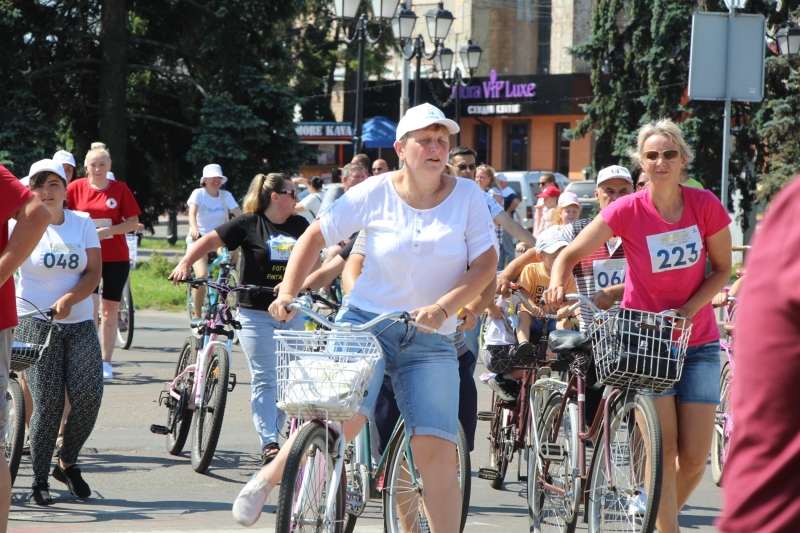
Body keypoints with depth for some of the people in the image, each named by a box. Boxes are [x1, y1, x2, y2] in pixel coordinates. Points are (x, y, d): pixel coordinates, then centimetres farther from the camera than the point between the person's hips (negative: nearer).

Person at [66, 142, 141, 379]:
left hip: (116, 256, 1)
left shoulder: (120, 189, -1)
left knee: (110, 310, 5)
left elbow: (133, 222, -2)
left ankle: (106, 362, 12)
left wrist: (107, 230, -16)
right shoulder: (76, 188, 0)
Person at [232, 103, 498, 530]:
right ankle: (266, 479, 0)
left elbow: (485, 263, -5)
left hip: (431, 341, 2)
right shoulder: (375, 194, -2)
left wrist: (442, 308, -20)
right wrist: (288, 291, -6)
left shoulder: (467, 196, -1)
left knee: (436, 450, -12)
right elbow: (316, 236, 6)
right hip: (366, 322, -2)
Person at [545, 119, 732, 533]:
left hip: (698, 340, 2)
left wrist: (689, 309, -13)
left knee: (695, 455, -1)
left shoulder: (705, 205, -9)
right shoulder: (627, 211, -12)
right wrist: (558, 283, -31)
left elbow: (722, 269, 2)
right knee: (663, 448, -12)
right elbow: (571, 255, -9)